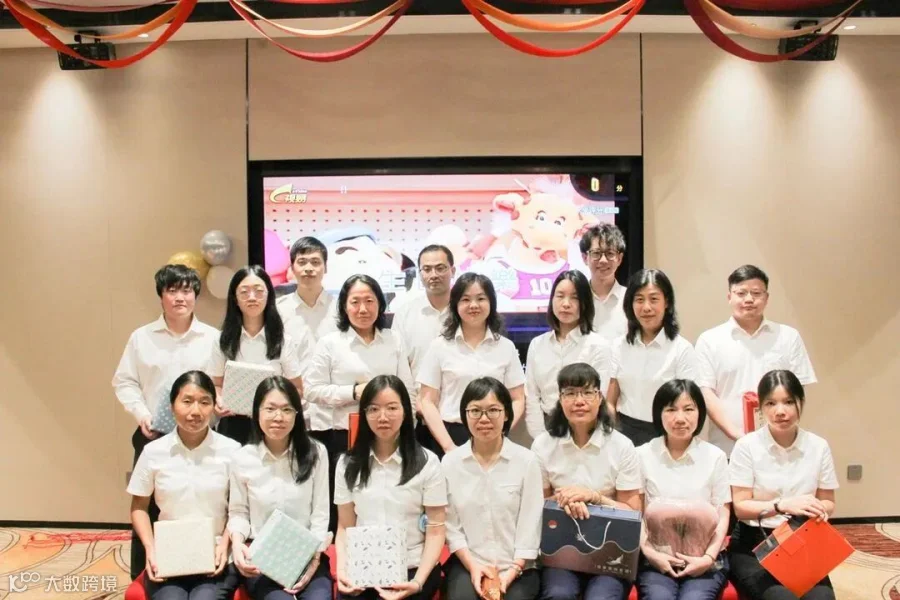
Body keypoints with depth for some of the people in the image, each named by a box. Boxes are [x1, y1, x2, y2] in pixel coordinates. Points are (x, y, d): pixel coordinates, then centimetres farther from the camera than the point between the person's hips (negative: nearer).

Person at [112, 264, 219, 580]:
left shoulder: (213, 338, 3)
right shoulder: (141, 337, 4)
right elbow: (124, 382, 6)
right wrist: (141, 413, -9)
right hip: (153, 436, 1)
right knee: (146, 510, 7)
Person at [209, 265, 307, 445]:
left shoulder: (284, 341, 0)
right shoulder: (223, 341, 5)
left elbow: (297, 389, 3)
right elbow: (216, 385, 9)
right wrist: (218, 401, -13)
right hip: (232, 425, 1)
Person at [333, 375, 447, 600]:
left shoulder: (427, 463, -1)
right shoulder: (348, 464, 7)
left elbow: (436, 531, -3)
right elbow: (345, 527, 8)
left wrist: (418, 581, -15)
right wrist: (342, 569, -10)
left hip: (413, 569, -2)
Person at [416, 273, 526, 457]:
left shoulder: (506, 347, 5)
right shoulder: (439, 346, 2)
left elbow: (518, 400, 6)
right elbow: (427, 402, 0)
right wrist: (448, 445, -10)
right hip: (450, 436, -1)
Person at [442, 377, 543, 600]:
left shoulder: (526, 460, -3)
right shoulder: (450, 462, 0)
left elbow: (530, 524, -3)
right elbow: (450, 524, 0)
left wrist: (513, 570, -10)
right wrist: (472, 566, -9)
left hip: (518, 566, 0)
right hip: (466, 563, 0)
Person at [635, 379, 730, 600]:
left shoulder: (715, 457, 5)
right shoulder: (643, 455, 4)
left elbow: (723, 515, 4)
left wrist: (709, 557, -10)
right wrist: (649, 552, -12)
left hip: (704, 560, 0)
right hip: (655, 560, 0)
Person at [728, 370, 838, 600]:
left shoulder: (818, 446, 2)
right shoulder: (747, 446, -8)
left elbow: (828, 502, 11)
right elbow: (740, 507, -8)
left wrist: (820, 510, -13)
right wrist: (782, 505, -24)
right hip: (752, 545, -3)